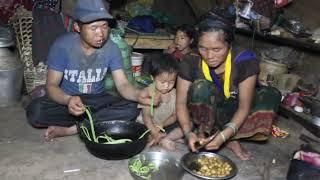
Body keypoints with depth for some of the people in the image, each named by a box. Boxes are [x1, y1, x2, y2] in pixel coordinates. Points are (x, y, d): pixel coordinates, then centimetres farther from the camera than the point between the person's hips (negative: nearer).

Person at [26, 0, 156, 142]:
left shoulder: (111, 48, -13)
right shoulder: (62, 45, -20)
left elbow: (122, 84, -17)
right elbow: (51, 86, -20)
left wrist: (138, 95, -41)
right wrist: (68, 100, -43)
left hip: (97, 99, 2)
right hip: (67, 99, -1)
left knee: (131, 109, -24)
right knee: (35, 111, -30)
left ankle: (69, 130, -20)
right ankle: (102, 121, -16)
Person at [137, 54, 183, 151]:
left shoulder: (174, 94, -5)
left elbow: (175, 116, -4)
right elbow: (146, 116, -20)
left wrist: (162, 125, -23)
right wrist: (154, 133, -34)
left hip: (166, 126, 3)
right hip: (148, 126, -3)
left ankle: (162, 139, -26)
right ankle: (163, 141, -29)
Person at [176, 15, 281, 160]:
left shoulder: (245, 61, -24)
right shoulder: (191, 62, -20)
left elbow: (244, 106, -23)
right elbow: (181, 102, -18)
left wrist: (224, 135, -37)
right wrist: (188, 132, -34)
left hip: (231, 114, 2)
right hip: (204, 115, -1)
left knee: (271, 95, -21)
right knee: (201, 87, -31)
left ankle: (230, 139, -15)